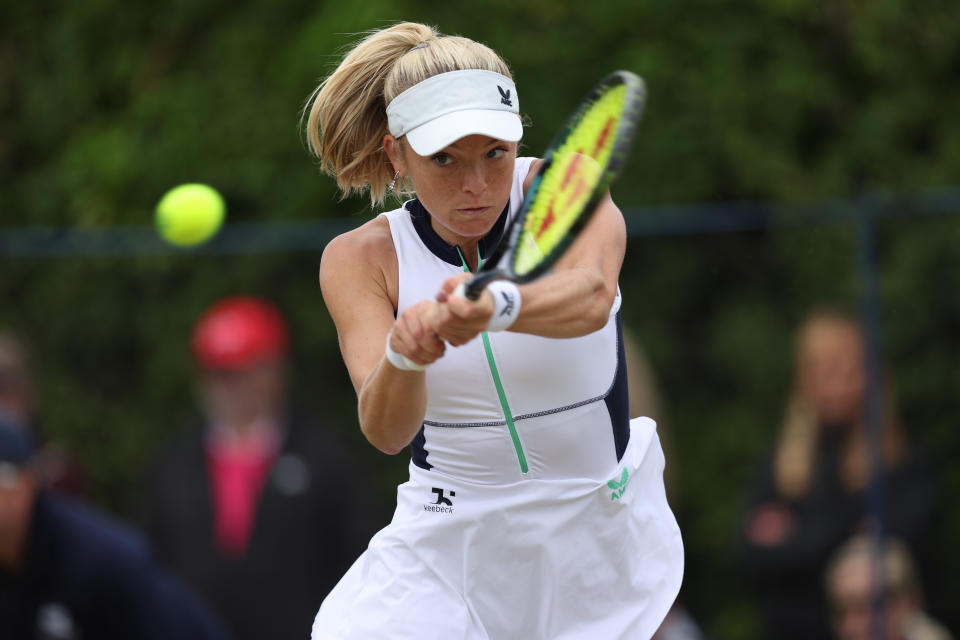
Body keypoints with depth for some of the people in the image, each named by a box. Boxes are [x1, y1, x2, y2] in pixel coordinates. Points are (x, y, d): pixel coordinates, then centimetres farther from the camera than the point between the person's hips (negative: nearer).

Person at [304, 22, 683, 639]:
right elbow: (384, 431, -23)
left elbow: (592, 297, -36)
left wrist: (496, 307, -57)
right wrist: (404, 356, -45)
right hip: (444, 542, 1)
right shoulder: (361, 259, -8)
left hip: (598, 535, -1)